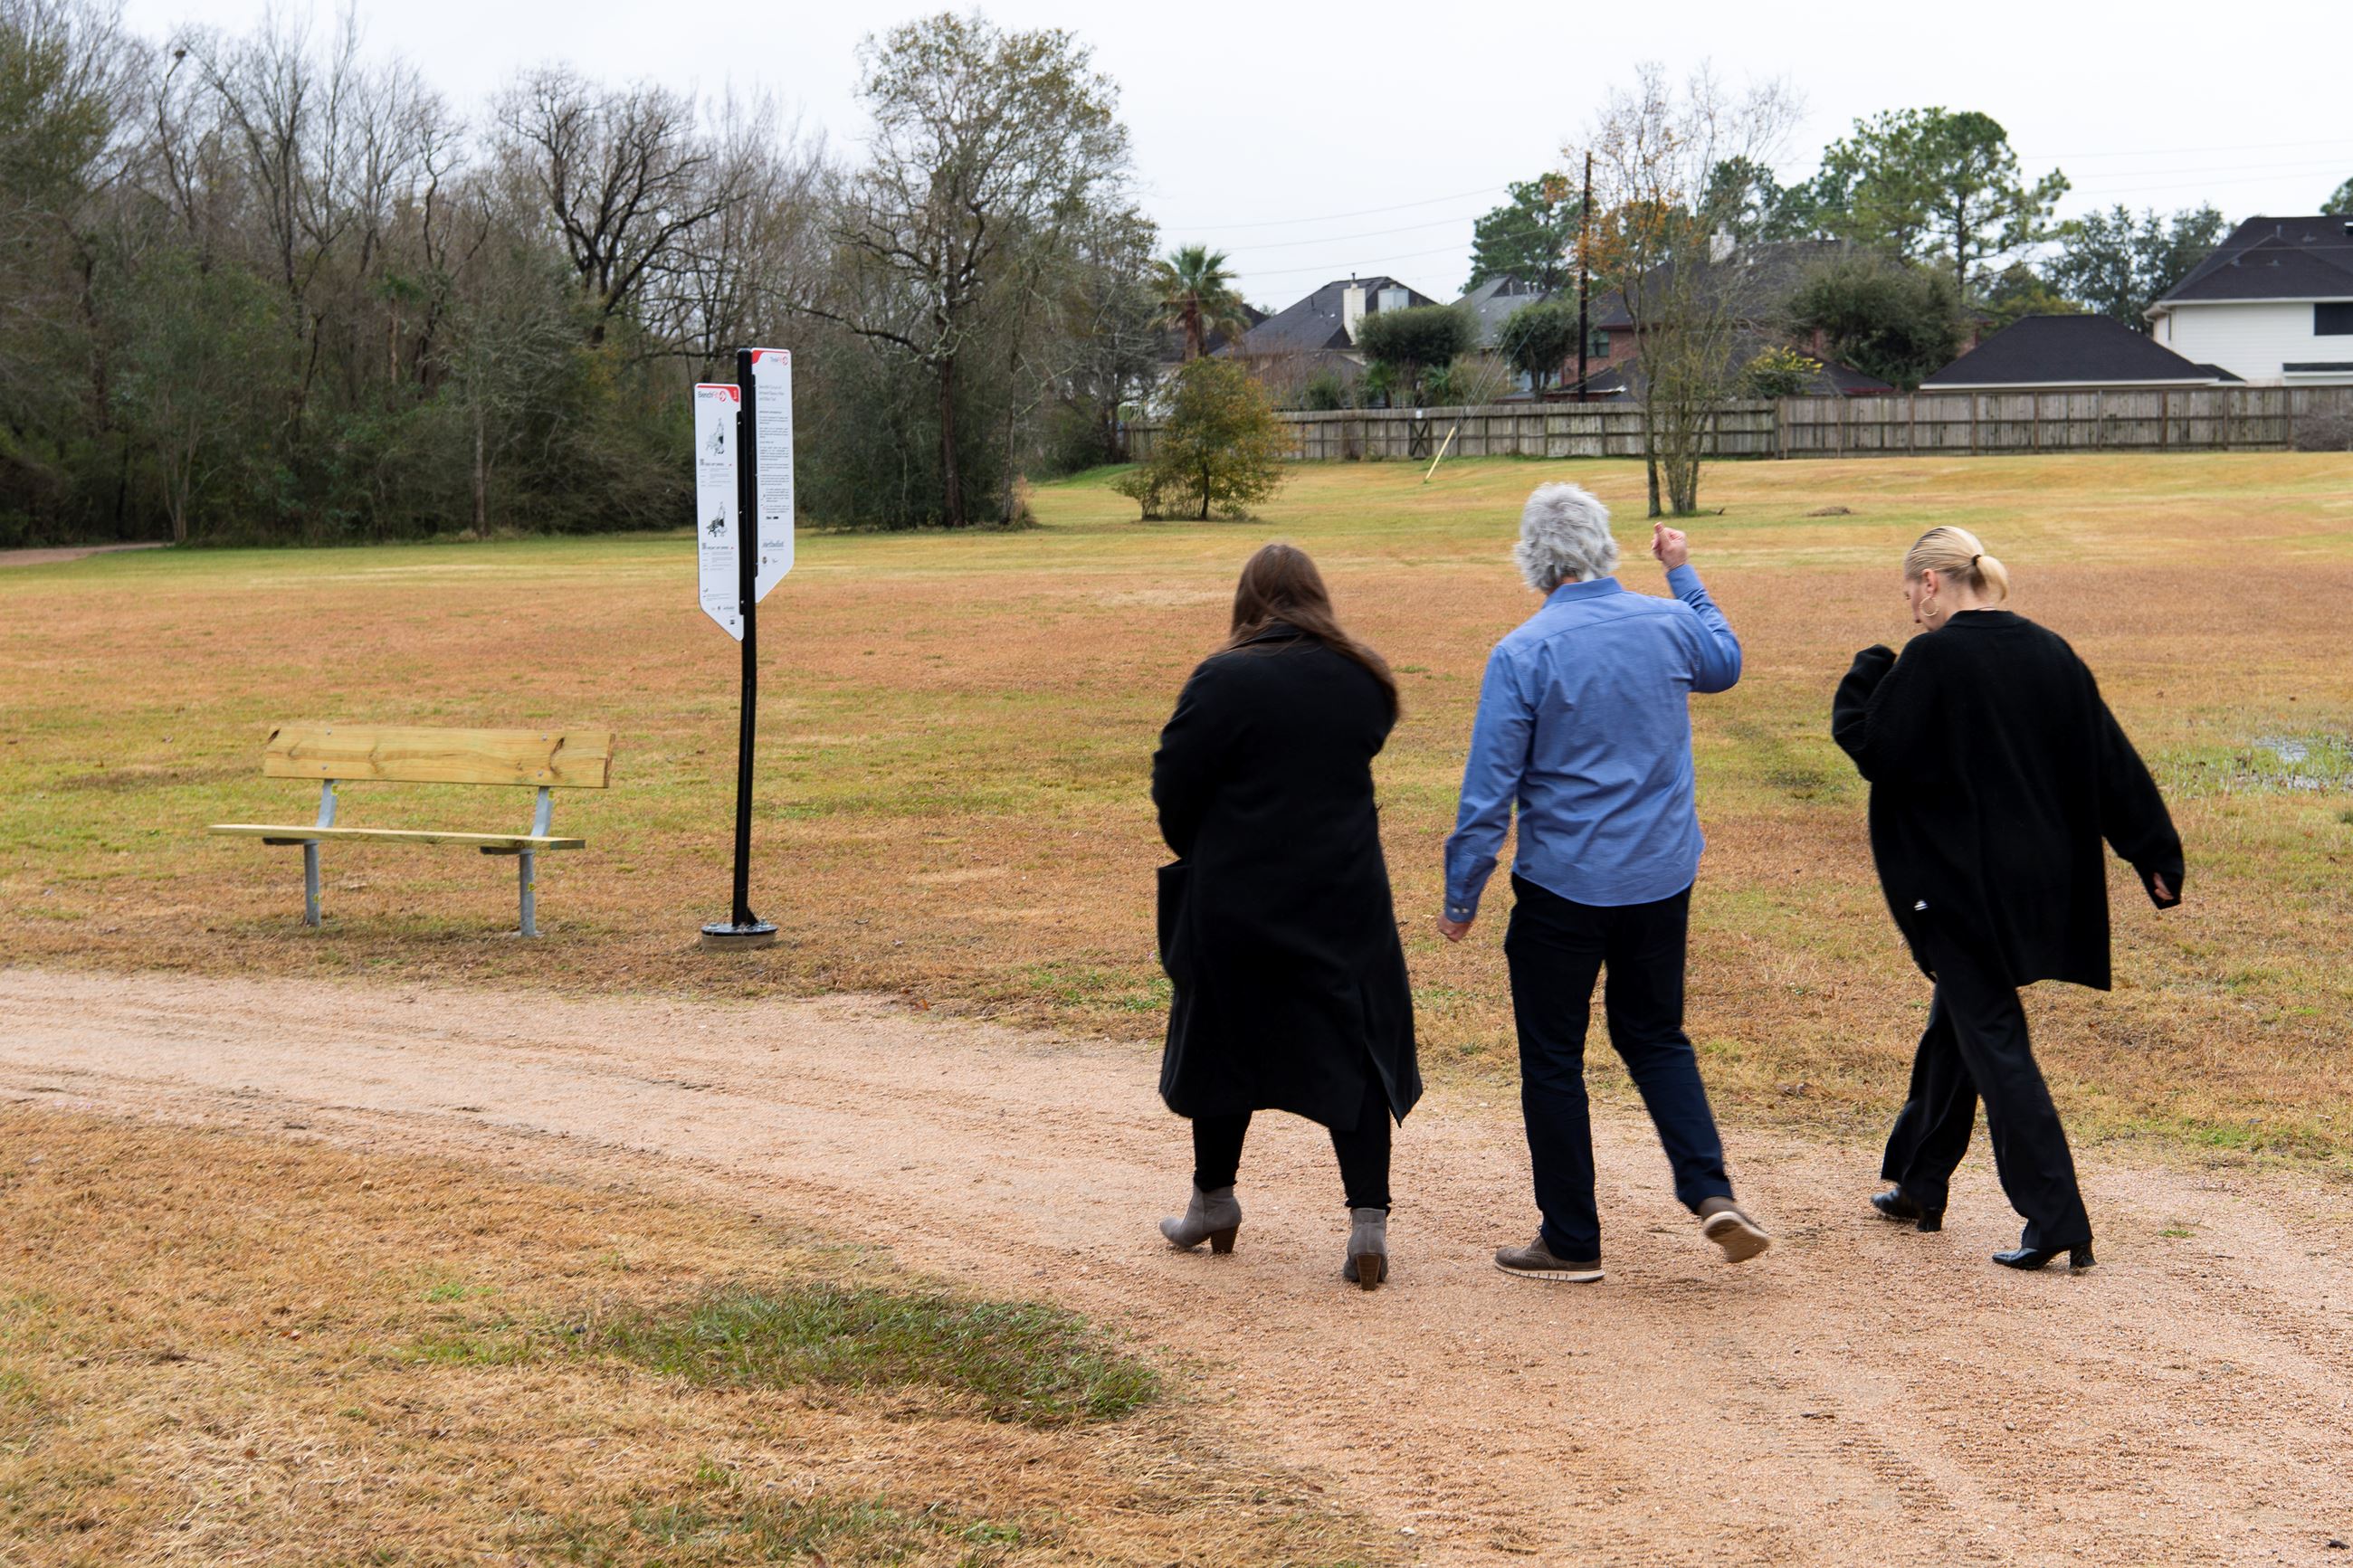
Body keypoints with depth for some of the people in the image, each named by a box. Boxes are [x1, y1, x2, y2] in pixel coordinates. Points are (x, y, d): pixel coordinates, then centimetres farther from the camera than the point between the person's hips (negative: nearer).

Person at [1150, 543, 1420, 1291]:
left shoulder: (1224, 680, -14)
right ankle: (1368, 1217, -2)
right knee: (1352, 1051, 7)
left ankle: (1213, 1201, 29)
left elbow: (1173, 786, -8)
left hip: (1235, 897, -3)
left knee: (1224, 1041, 15)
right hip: (1345, 894, 3)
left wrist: (1200, 854, 9)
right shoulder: (1364, 680, -1)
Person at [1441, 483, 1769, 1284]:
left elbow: (1489, 789, -13)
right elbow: (1726, 663, 24)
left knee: (1553, 1058, 8)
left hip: (1563, 886, -4)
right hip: (1662, 877, 4)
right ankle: (1711, 1190, 2)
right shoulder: (1670, 624, -2)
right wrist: (1684, 574, 32)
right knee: (1655, 1035, 20)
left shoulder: (1522, 654, -15)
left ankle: (1571, 1241, 15)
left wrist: (1461, 898, -4)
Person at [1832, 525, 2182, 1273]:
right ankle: (1919, 1185, 34)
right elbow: (2112, 762, 5)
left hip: (1961, 881, -7)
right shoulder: (2050, 654, 4)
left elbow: (1871, 747, -13)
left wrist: (1868, 671, 3)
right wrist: (2158, 857, 9)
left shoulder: (1933, 659, -15)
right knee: (1954, 1024, 22)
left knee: (1993, 1041, -3)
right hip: (2035, 880, 7)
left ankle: (2057, 1219, -9)